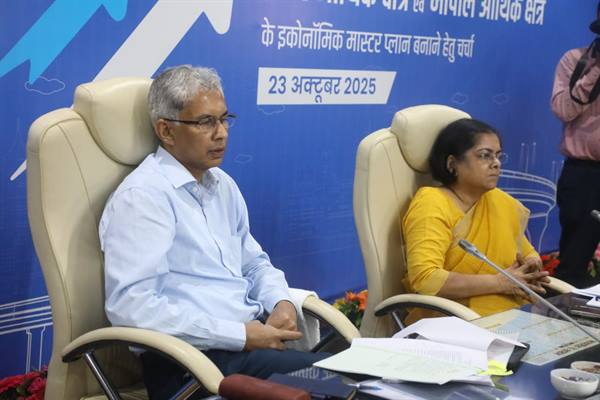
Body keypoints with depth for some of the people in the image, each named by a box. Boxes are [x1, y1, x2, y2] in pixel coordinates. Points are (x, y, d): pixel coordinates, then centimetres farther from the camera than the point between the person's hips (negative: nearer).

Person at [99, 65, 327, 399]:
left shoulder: (223, 185, 16)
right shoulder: (142, 196, -11)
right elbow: (131, 305, -21)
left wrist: (280, 302, 1)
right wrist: (239, 335, -20)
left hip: (256, 336, 8)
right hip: (196, 360, -8)